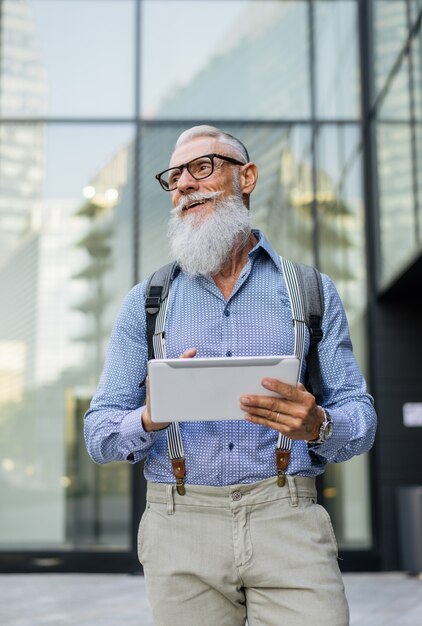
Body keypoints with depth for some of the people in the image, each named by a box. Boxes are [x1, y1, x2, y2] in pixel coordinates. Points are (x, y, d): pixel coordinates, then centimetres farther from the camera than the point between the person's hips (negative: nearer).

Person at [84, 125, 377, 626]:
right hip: (181, 525, 1)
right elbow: (99, 434, 7)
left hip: (286, 519, 0)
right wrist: (150, 418, -16)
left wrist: (318, 425, -17)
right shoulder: (146, 302, 11)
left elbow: (361, 420, 6)